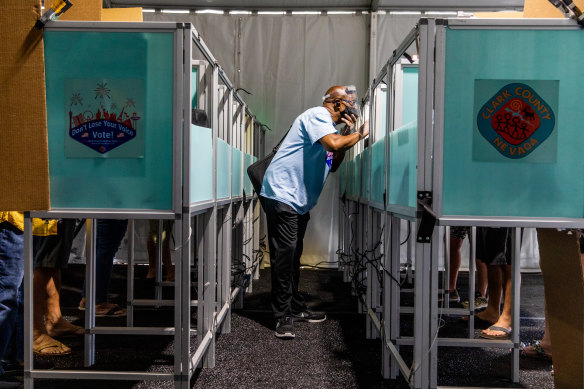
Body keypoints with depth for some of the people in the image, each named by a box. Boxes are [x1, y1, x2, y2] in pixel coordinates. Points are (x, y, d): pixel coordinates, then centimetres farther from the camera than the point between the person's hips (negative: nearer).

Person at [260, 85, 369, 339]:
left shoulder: (327, 124, 21)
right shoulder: (317, 115, -10)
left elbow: (333, 165, 19)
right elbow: (333, 144, -29)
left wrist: (347, 135, 10)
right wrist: (360, 134, -13)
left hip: (300, 200, 11)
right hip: (282, 194, -11)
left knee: (294, 255, 14)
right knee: (284, 254, -10)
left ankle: (296, 309, 23)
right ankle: (283, 317, -5)